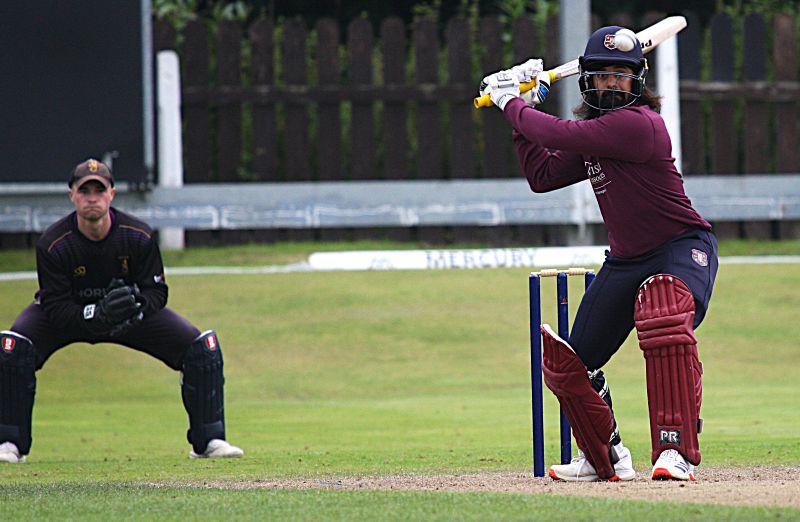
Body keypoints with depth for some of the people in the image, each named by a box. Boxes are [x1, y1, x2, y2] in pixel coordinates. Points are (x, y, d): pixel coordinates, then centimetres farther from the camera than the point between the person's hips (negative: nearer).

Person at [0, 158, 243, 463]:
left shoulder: (140, 237, -21)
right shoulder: (52, 244, -27)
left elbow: (157, 291, -15)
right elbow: (55, 308, -27)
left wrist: (136, 302, -39)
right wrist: (97, 313, -45)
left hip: (132, 314, 2)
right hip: (71, 316, -2)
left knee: (202, 346, -15)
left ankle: (209, 439, -1)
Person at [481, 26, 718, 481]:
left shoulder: (636, 124, -22)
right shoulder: (596, 132, 7)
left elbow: (559, 135, -26)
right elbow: (542, 176, 12)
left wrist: (511, 104, -9)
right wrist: (525, 110, 7)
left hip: (684, 247, -9)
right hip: (626, 259, 9)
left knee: (664, 318, -40)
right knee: (568, 362, 9)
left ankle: (677, 451, -39)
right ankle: (606, 458, 31)